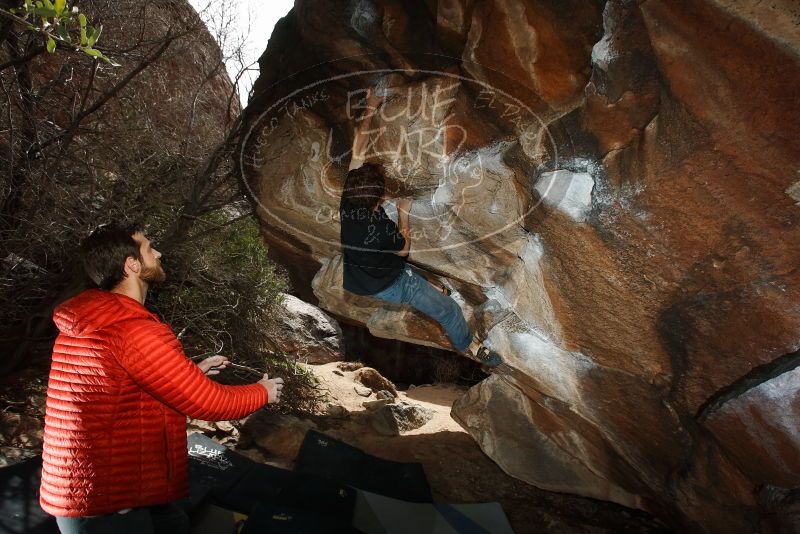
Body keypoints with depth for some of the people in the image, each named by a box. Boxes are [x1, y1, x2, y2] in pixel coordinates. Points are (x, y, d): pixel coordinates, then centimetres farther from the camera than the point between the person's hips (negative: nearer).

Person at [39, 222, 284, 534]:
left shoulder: (86, 323, 3)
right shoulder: (134, 332, -27)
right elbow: (209, 403, -20)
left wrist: (193, 372, 15)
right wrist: (263, 392, -3)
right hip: (106, 502, -9)